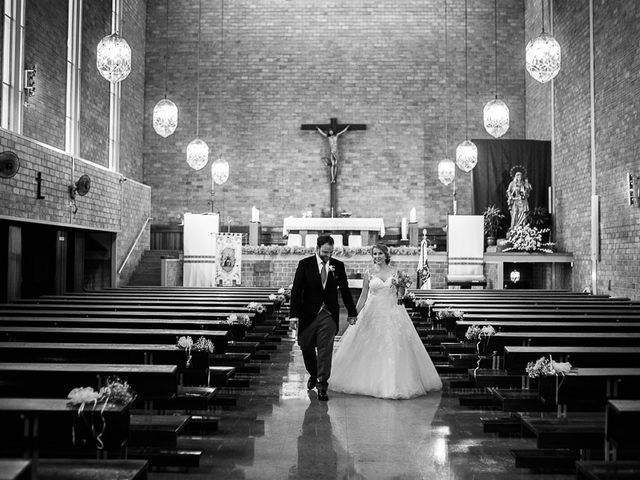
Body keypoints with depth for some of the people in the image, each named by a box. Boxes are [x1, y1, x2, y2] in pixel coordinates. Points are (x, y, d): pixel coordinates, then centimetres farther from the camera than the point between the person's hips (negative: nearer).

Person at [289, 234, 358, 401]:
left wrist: (352, 313, 14)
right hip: (308, 314, 0)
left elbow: (345, 291, 11)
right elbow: (296, 290, -5)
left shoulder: (338, 266, 2)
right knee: (306, 348, 12)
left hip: (329, 315, 0)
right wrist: (294, 315, -12)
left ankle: (322, 386, 2)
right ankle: (313, 375, 37)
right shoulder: (305, 264, -3)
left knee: (325, 350, -5)